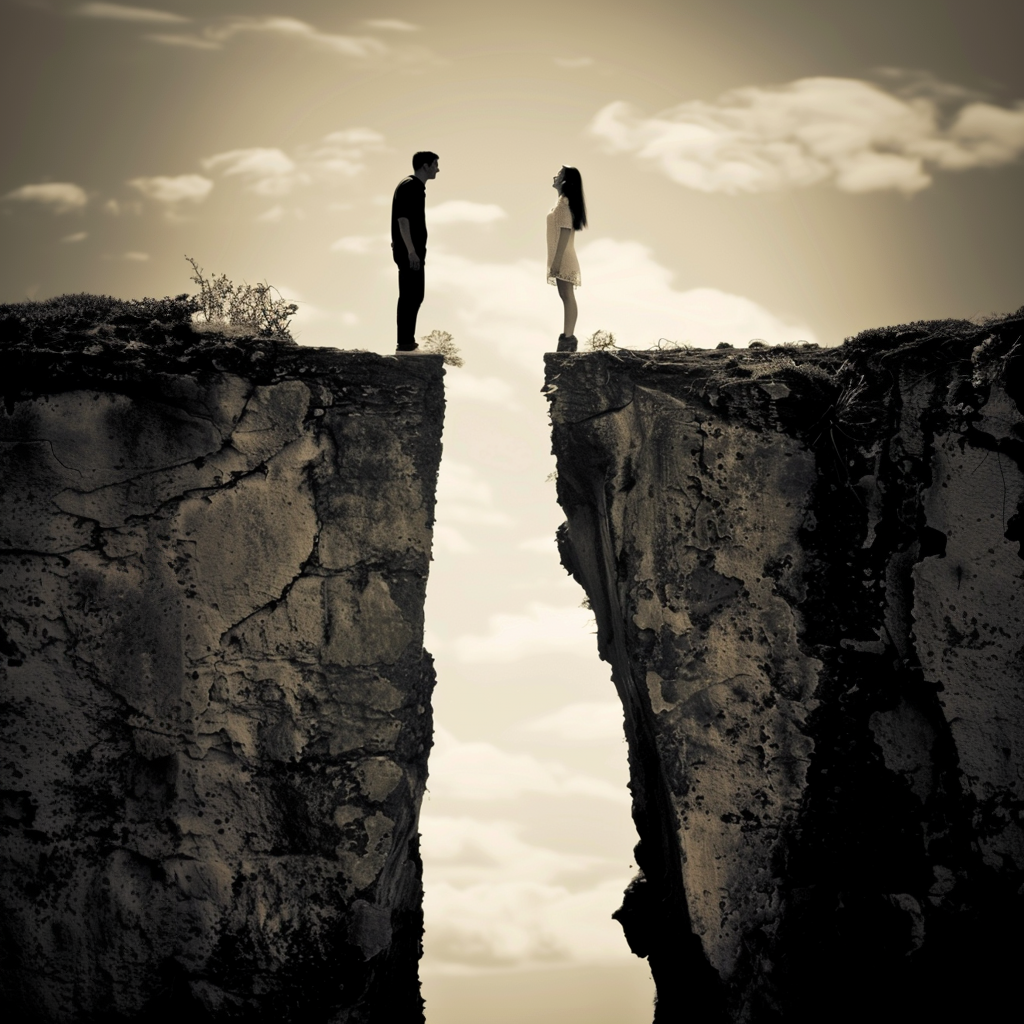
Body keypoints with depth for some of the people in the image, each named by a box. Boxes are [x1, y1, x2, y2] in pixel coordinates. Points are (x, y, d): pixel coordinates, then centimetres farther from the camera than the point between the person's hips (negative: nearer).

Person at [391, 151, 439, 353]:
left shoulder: (415, 186, 17)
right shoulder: (409, 187, -14)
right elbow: (402, 219, -21)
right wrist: (411, 251, -24)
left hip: (413, 251, 10)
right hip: (409, 251, -10)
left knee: (413, 297, 11)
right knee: (411, 297, -9)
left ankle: (407, 343, 15)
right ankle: (405, 344, -9)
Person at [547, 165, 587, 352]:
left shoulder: (564, 203, -14)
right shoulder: (563, 202, 17)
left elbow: (565, 232, -20)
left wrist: (557, 261, -23)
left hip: (563, 258, -10)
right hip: (561, 258, 10)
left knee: (567, 296, -10)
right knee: (565, 296, 10)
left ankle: (568, 337, -12)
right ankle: (567, 336, 13)